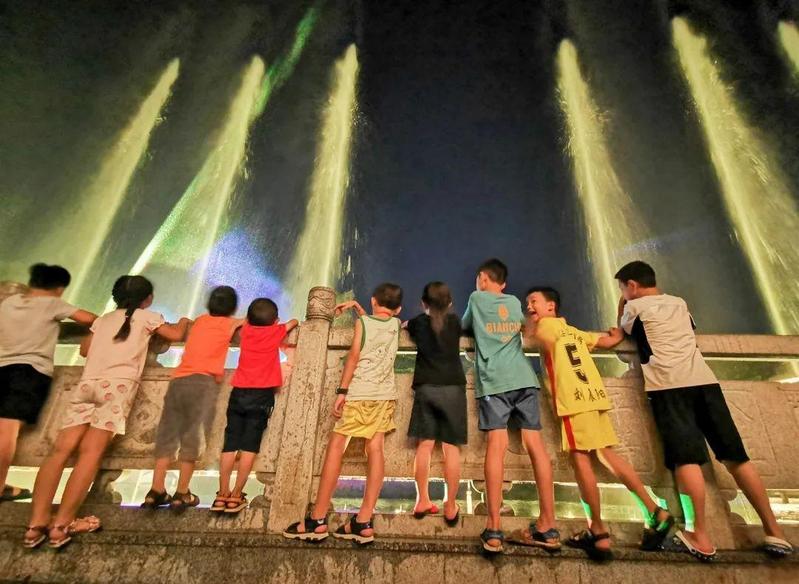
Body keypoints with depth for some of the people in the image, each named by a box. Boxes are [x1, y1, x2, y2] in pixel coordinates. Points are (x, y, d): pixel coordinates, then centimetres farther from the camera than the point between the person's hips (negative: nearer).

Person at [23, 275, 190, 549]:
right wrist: (184, 320, 34)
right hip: (117, 385, -5)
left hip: (86, 384, 5)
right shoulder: (147, 316, 13)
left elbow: (84, 349, 31)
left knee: (62, 449, -5)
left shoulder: (104, 318, 26)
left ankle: (37, 523, -13)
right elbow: (176, 335, 14)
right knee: (91, 451, -11)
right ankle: (62, 524, -17)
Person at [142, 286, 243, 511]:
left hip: (178, 381, 5)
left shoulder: (200, 320, 23)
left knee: (168, 436, 8)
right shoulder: (230, 323, 10)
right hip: (203, 382, -5)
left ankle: (156, 491, 7)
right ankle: (182, 494, 0)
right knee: (193, 438, -2)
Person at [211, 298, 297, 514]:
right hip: (262, 394, -3)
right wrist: (291, 323, 43)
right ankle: (236, 496, 0)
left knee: (230, 444, 6)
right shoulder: (275, 332, 4)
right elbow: (293, 323, 24)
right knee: (250, 446, -1)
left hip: (239, 392, 4)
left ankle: (222, 494, 8)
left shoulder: (246, 330, 11)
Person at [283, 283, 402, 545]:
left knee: (335, 447, -1)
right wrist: (356, 306, 30)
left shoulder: (362, 321, -2)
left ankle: (317, 520, 1)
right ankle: (364, 522, -1)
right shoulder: (396, 325, 12)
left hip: (360, 393, -5)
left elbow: (354, 356, -10)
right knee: (375, 449, 1)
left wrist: (341, 391, -10)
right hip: (386, 395, 5)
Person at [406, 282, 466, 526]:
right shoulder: (455, 322, 9)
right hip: (453, 387, 0)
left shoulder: (418, 322, 10)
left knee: (425, 444, 6)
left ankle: (422, 501, 12)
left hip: (426, 387, 1)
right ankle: (451, 506, 5)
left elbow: (403, 326, 30)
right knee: (451, 447, 1)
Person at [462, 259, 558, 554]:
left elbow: (464, 327, 30)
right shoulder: (515, 302, 24)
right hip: (524, 378, 4)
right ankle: (548, 526, 7)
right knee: (536, 444, 2)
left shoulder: (476, 298, 15)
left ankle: (494, 530, -11)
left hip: (494, 380, -3)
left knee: (496, 444, -10)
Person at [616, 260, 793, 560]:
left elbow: (623, 332, 26)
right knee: (736, 456, 9)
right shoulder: (679, 303, 24)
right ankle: (774, 532, 14)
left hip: (668, 385, -6)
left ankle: (702, 538, -12)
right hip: (704, 380, 6)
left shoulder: (634, 307, 8)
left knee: (686, 457, -11)